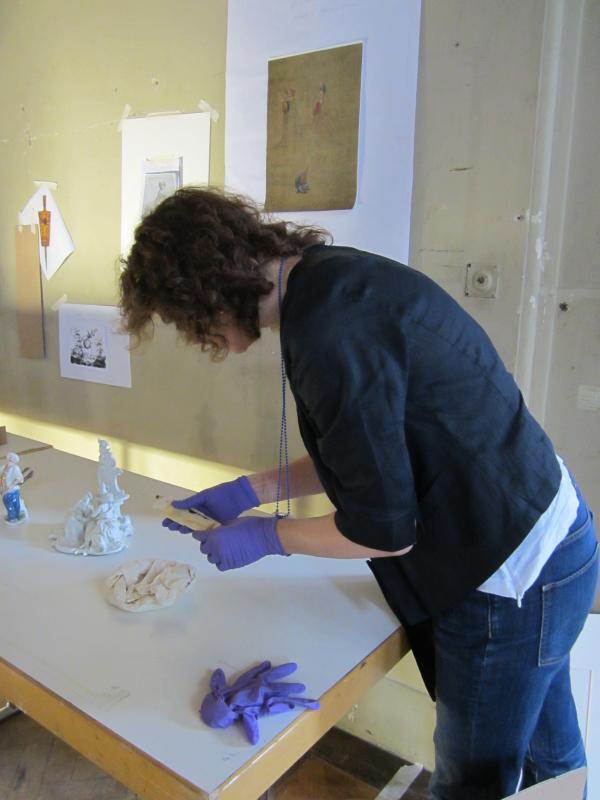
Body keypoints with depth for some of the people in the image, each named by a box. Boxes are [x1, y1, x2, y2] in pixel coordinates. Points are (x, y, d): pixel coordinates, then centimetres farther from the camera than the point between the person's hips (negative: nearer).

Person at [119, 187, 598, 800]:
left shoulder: (329, 334, -28)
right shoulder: (327, 273, 2)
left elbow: (384, 530, -22)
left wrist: (266, 536, -6)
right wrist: (252, 489, 10)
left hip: (507, 576, -9)